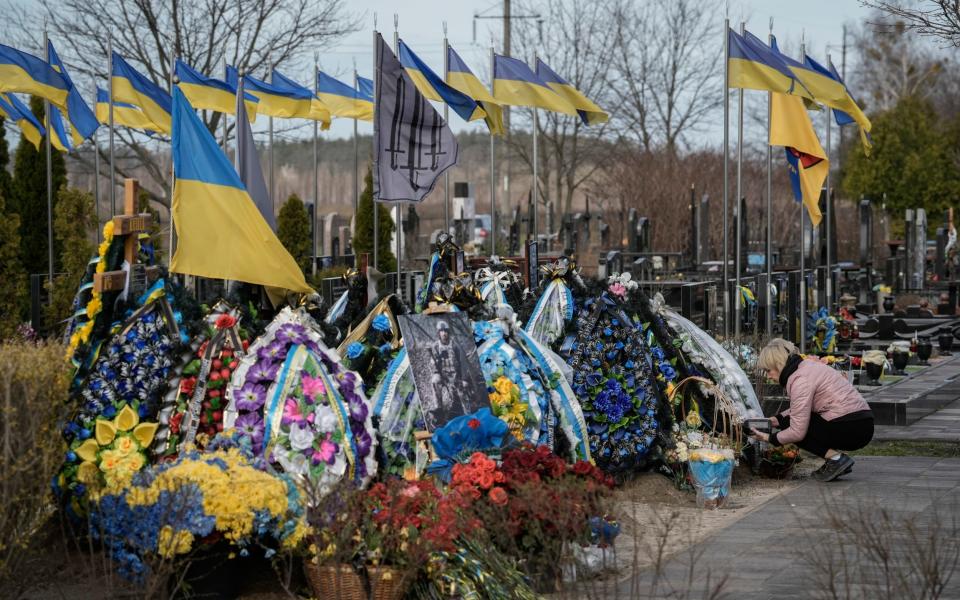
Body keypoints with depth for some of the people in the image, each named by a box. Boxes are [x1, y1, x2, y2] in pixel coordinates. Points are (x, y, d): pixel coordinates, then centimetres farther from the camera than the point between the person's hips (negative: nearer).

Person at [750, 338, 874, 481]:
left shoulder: (800, 379, -15)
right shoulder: (807, 366, 14)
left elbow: (797, 432, -15)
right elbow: (803, 408, 25)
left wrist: (770, 438, -1)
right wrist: (778, 418, 13)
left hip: (850, 428, -10)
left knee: (789, 425, 0)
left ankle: (835, 458, -6)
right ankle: (835, 456, 10)